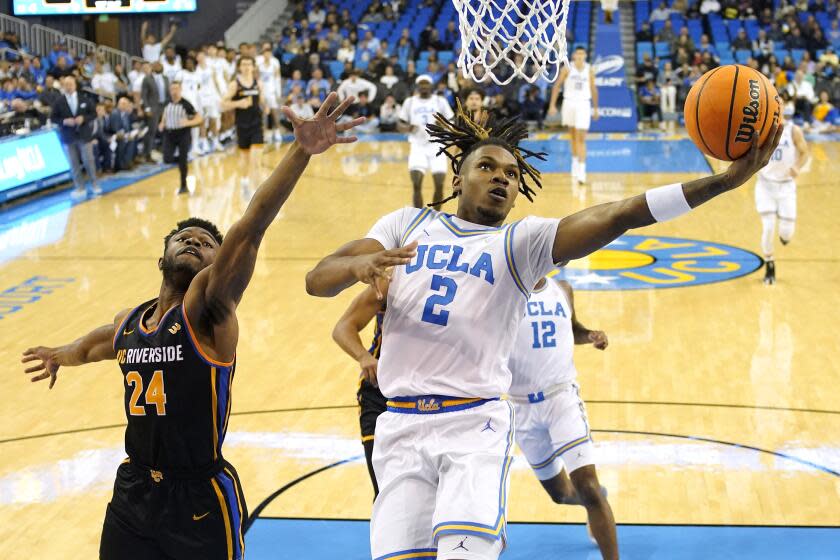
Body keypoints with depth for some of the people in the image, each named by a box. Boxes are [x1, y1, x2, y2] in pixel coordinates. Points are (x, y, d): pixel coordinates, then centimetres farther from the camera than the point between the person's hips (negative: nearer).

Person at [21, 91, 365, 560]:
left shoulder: (208, 308, -12)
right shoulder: (128, 324, 6)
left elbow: (250, 229, -28)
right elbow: (94, 345, 33)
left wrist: (301, 152, -42)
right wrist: (60, 356, 54)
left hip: (200, 500, -6)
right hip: (133, 494, 6)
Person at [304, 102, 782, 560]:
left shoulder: (521, 242, 7)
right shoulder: (408, 224, 14)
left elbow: (618, 215, -7)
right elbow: (316, 280, 6)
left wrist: (724, 181, -20)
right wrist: (359, 265, -19)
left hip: (476, 424, -2)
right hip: (401, 426, 2)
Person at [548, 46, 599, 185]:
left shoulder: (589, 70, 2)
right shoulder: (567, 69, -1)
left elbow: (593, 89, 11)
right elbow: (556, 86, 1)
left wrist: (595, 108, 12)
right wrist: (552, 105, -6)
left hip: (584, 104, -1)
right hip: (569, 103, 1)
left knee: (581, 138, -10)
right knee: (573, 136, 12)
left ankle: (581, 169, -14)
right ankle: (575, 162, 32)